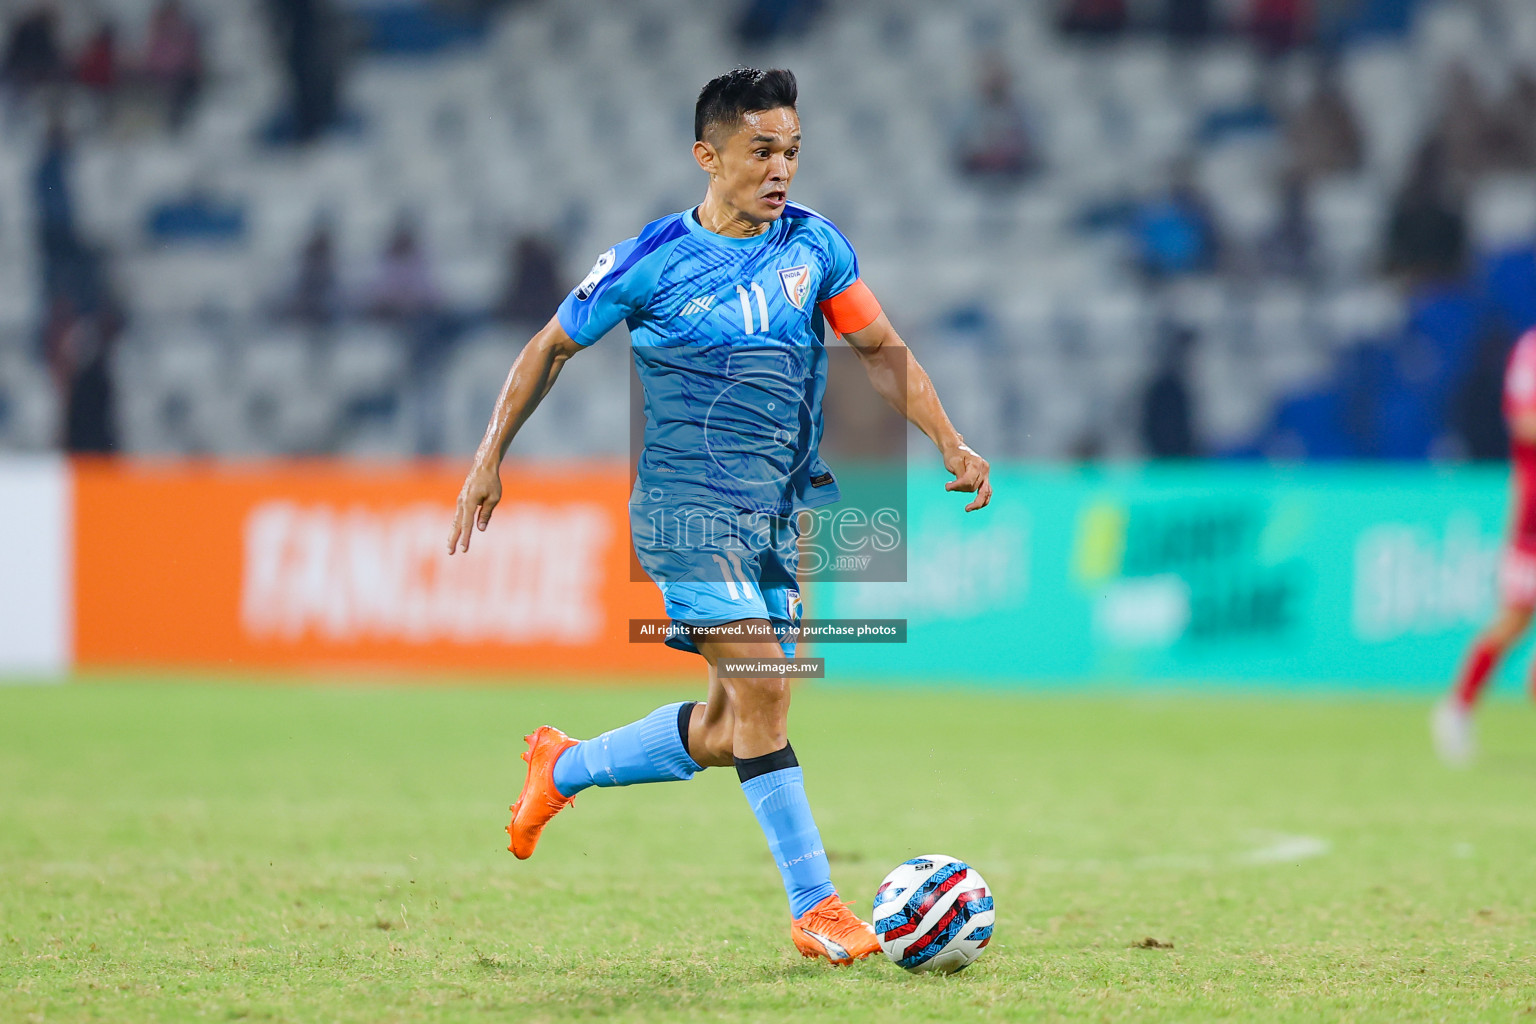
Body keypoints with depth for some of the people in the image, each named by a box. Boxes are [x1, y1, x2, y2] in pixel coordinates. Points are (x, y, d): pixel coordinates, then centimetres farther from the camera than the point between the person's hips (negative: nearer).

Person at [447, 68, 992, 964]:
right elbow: (552, 347, 6)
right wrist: (490, 460, 5)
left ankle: (564, 769, 32)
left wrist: (952, 443, 4)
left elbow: (881, 349, 15)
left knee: (729, 731, 8)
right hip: (688, 505, -6)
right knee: (762, 687, -19)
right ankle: (816, 909, -16)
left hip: (777, 511, 6)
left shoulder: (815, 245, 5)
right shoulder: (651, 261, -7)